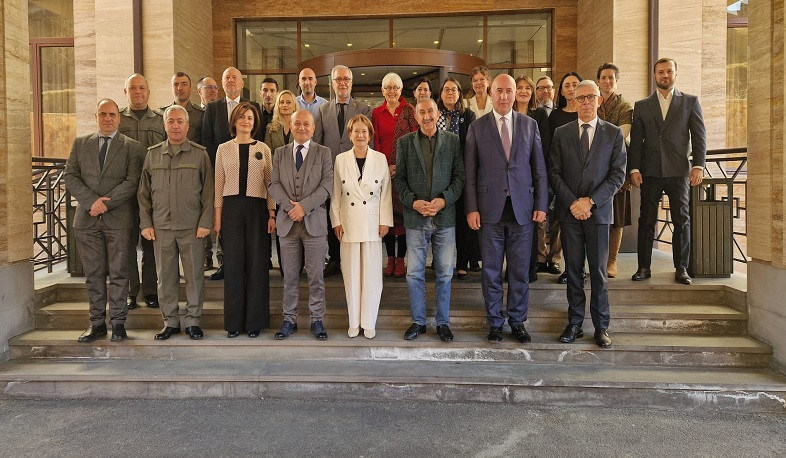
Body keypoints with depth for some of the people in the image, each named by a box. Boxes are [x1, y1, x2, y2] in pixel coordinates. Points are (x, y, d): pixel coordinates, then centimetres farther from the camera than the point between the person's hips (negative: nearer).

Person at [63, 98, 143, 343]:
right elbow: (70, 176, 5)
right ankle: (97, 323, 15)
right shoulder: (80, 143, 13)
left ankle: (118, 323, 11)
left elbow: (132, 182, -6)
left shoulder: (132, 147, 4)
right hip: (86, 219, 3)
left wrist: (105, 203, -13)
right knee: (93, 274, 7)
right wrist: (92, 201, -10)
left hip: (119, 219, -3)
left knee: (118, 274, 2)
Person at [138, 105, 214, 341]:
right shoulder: (152, 154, 10)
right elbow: (143, 192, 11)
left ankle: (193, 321, 15)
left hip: (192, 227, -2)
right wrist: (145, 223, 4)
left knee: (194, 275, 2)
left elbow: (208, 192, 1)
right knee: (165, 276, 7)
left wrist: (205, 223, -6)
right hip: (161, 227, 2)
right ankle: (170, 321, 19)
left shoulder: (199, 154, 3)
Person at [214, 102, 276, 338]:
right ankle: (234, 322, 12)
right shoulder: (224, 149, 9)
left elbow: (270, 183, 6)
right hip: (231, 208, 1)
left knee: (257, 263, 1)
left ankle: (255, 321, 12)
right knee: (233, 263, 2)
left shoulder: (263, 149, 7)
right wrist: (217, 216, 2)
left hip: (257, 208, 0)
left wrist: (272, 214, -2)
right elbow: (219, 184, 8)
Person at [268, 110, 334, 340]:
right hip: (287, 222, 2)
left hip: (314, 221, -2)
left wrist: (304, 206, -15)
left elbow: (327, 185, -5)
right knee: (290, 275, 8)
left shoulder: (324, 153, 5)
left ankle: (317, 320, 13)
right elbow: (274, 184, 3)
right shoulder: (280, 153, 12)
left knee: (316, 275, 3)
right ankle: (289, 319, 18)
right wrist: (290, 205, -13)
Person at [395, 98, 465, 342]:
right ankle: (418, 321, 20)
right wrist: (413, 202, -10)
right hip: (415, 217, 0)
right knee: (414, 273, 5)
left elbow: (459, 176, 2)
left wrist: (444, 200, -12)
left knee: (445, 273, 7)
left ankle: (443, 322, 20)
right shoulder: (405, 142, 7)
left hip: (444, 216, 0)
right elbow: (399, 178, 4)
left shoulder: (452, 140, 6)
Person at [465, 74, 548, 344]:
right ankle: (495, 322, 21)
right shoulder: (477, 127, 3)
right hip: (490, 209, -1)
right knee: (491, 271, 7)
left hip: (522, 209, 1)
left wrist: (541, 205, 2)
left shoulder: (529, 125, 8)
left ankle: (518, 321, 22)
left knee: (520, 271, 8)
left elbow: (539, 168, 7)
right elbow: (470, 173, 1)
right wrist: (471, 208, -5)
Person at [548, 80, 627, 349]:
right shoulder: (561, 133, 8)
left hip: (598, 211, -1)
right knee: (573, 270, 6)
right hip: (569, 211, 1)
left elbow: (618, 175, -1)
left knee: (598, 271, 3)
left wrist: (590, 201, -10)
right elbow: (554, 173, 4)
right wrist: (572, 203, -8)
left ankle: (601, 326, 13)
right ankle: (574, 323, 15)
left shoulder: (614, 133, 5)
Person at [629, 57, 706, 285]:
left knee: (682, 221, 2)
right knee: (647, 221, 3)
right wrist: (634, 168, -3)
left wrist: (698, 166, -6)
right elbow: (636, 140, 6)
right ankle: (644, 267, 10)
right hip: (650, 172, 1)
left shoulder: (690, 102, 9)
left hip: (679, 171, 0)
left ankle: (681, 268, 10)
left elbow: (699, 135, 4)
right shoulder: (641, 106, 11)